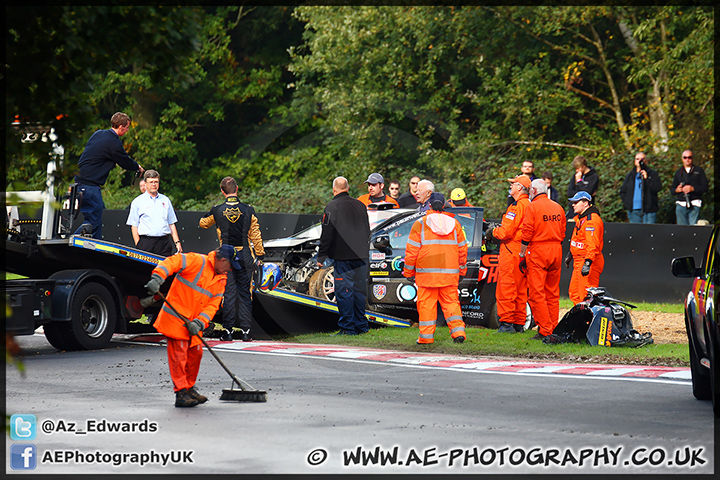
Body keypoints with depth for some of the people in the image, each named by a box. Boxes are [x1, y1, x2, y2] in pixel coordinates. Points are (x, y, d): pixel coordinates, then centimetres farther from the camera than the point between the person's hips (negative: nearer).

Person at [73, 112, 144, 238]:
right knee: (94, 220, -8)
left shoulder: (98, 134, 13)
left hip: (80, 179, 10)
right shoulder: (114, 143, -13)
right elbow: (126, 162, 0)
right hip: (90, 185, -10)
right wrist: (138, 168, 22)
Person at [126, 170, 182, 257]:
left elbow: (171, 224, 18)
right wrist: (138, 245, -6)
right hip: (146, 242, -3)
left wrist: (177, 242, 8)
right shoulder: (137, 202, 7)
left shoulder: (165, 200, 16)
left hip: (164, 242, 3)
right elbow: (134, 226, 4)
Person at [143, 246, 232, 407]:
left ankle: (190, 388, 30)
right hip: (176, 319, -8)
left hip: (193, 323, 8)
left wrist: (199, 322, -12)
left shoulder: (221, 280, 10)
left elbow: (212, 305, 3)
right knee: (179, 355, -6)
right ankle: (181, 394, -2)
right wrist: (157, 279, -37)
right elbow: (171, 262, -21)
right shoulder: (198, 261, -13)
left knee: (195, 353, 14)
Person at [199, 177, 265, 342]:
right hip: (245, 257, 1)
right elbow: (256, 235, 0)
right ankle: (245, 330, 4)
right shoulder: (248, 210, -5)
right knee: (245, 293, 6)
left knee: (228, 293, 4)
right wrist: (260, 255, 8)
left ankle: (228, 330, 3)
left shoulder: (217, 211, -6)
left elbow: (203, 223, 13)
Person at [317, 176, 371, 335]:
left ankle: (348, 327, -3)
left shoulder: (332, 207, -8)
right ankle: (361, 326, 17)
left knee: (344, 292, -2)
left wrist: (321, 256, -4)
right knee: (359, 290, 12)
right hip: (361, 256, 6)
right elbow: (367, 231, 19)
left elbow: (327, 234, -11)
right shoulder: (360, 205, 11)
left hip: (343, 256, -6)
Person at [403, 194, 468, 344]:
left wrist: (408, 271, 6)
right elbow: (462, 249, 13)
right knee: (451, 303, 9)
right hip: (450, 274, 3)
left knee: (426, 304, 2)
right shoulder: (455, 224, 8)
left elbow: (411, 251, -3)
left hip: (426, 273, -3)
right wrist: (462, 271, 23)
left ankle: (426, 336, 3)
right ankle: (458, 332, -2)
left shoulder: (420, 224, -3)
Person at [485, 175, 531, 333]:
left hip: (511, 252, -9)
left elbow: (506, 231, -19)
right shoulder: (529, 205, 14)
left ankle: (506, 322, -8)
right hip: (523, 253, 9)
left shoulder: (517, 206, -15)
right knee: (520, 290, 11)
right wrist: (498, 230, 13)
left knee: (505, 288, -6)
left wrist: (492, 232, -1)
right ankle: (519, 324, 14)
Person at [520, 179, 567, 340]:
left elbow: (526, 234, -9)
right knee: (552, 293, 12)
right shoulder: (558, 207, 12)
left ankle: (545, 331, -10)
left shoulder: (532, 207, -6)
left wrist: (522, 255, -3)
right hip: (557, 251, 6)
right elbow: (562, 233, 14)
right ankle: (553, 329, 13)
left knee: (536, 293, -5)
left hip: (537, 251, -6)